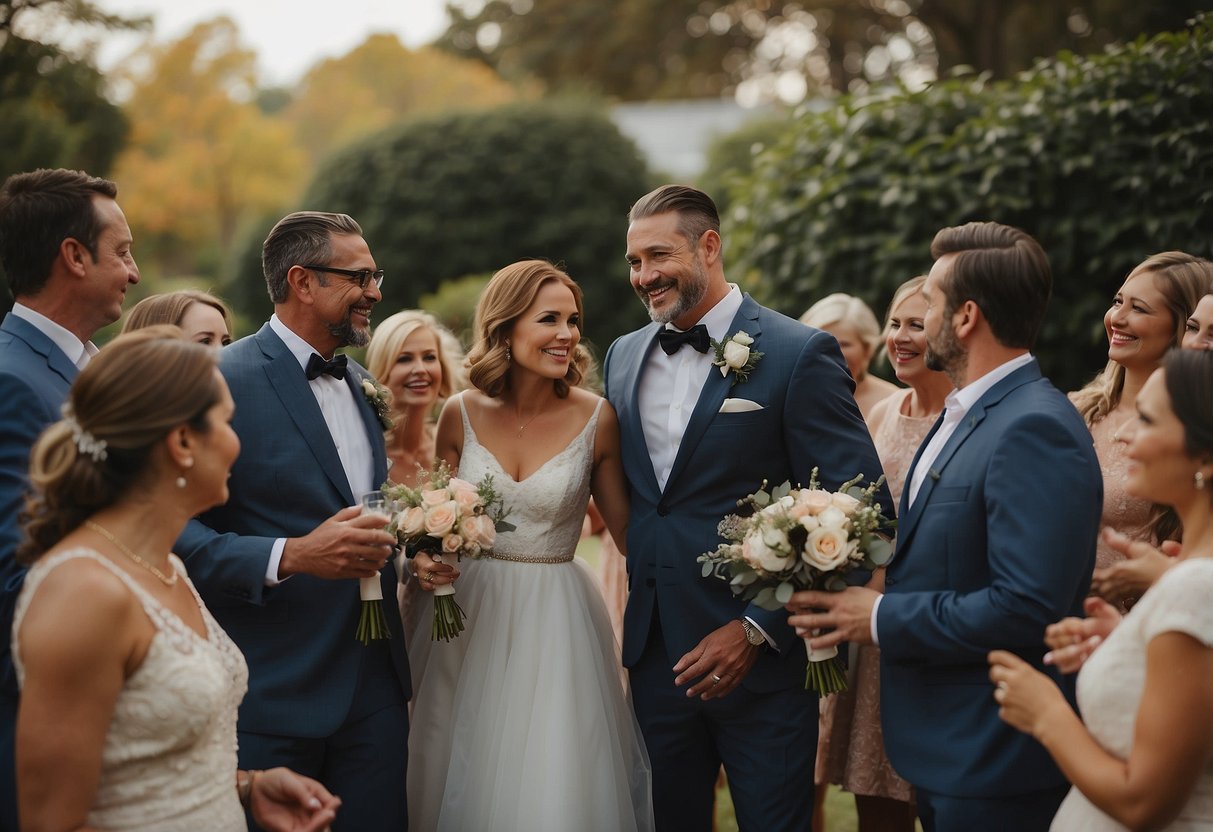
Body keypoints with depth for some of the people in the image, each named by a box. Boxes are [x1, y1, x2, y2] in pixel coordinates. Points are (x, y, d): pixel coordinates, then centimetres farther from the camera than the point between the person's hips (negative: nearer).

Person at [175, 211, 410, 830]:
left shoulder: (363, 387, 14)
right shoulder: (224, 381, -11)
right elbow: (178, 531, -16)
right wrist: (291, 556, -26)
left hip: (376, 687, 7)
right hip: (271, 695, -7)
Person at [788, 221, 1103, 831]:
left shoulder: (1036, 429, -20)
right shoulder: (964, 414, 11)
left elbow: (1026, 608, -27)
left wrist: (882, 618, -18)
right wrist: (861, 597, 0)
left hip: (994, 759, -9)